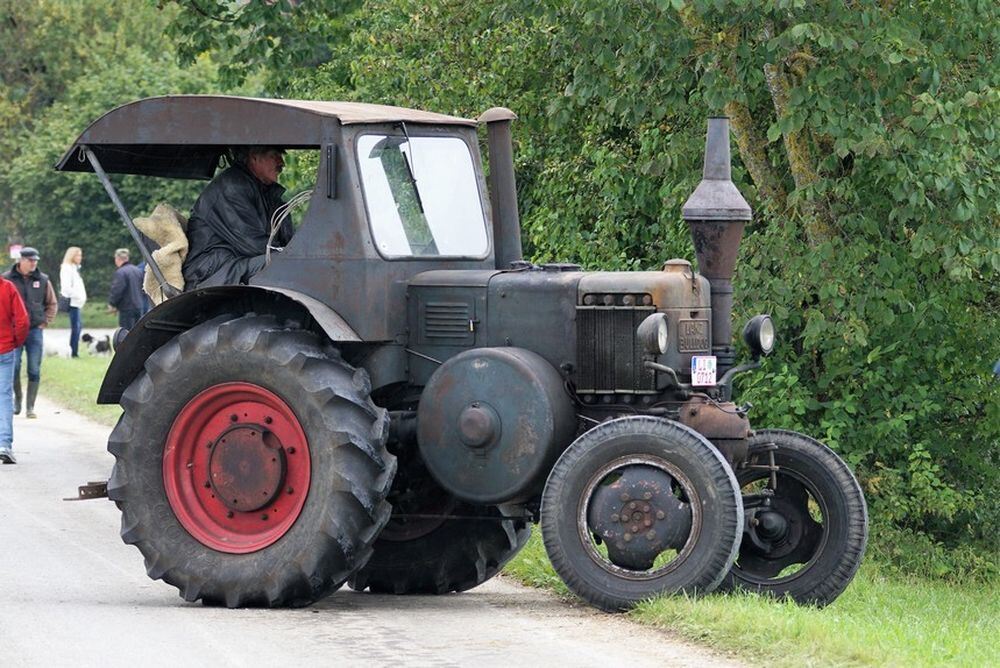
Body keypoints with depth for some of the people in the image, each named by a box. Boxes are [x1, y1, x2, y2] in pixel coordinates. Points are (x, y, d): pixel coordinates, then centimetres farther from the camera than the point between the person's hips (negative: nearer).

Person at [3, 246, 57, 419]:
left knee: (34, 370, -1)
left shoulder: (42, 280, 5)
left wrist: (45, 322, 4)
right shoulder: (8, 279, -1)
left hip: (35, 329, 2)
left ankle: (30, 406, 5)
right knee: (14, 367, -6)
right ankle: (17, 398, 17)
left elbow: (52, 304, 15)